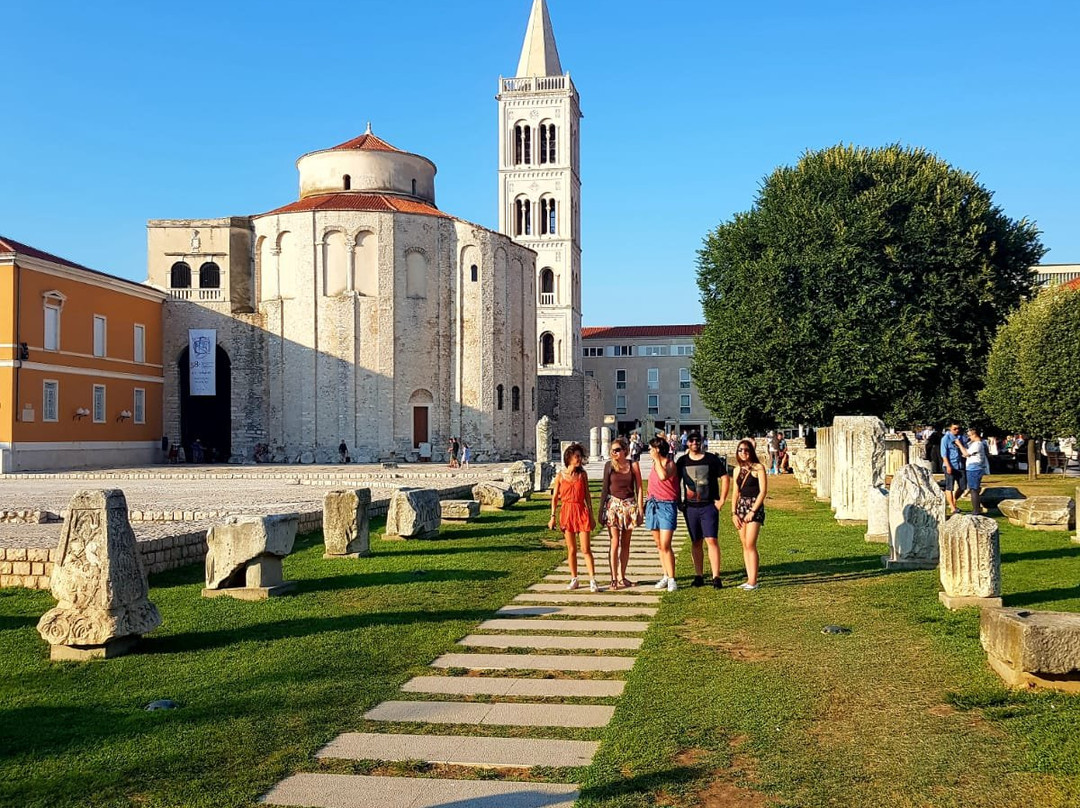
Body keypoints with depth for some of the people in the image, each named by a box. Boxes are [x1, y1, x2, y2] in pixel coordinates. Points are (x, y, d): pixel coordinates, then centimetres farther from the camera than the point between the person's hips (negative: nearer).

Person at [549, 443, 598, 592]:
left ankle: (592, 581, -1)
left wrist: (591, 516, 7)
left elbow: (587, 496, 7)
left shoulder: (582, 474, 3)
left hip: (582, 512, 0)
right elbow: (555, 497, 6)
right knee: (571, 549, 7)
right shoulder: (560, 476, 1)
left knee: (585, 549, -4)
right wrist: (553, 517, 3)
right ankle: (574, 579, 17)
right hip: (567, 512, 0)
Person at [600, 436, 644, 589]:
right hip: (613, 505, -1)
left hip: (629, 506, 1)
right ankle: (614, 578, -6)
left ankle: (622, 577, 15)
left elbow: (639, 488, 2)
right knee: (615, 543, -7)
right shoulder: (609, 465, 1)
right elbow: (605, 489, 6)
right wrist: (601, 510, 5)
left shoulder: (633, 465, 1)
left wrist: (640, 509, -3)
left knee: (625, 544, 7)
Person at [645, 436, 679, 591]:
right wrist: (648, 502, 9)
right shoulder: (654, 464, 14)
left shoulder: (670, 464, -8)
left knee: (665, 545, -12)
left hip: (666, 506, -8)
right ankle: (665, 576, 17)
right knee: (659, 545, 10)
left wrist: (657, 459, -19)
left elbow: (663, 476, -30)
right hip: (653, 505, 8)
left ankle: (671, 579, -7)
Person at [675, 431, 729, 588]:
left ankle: (716, 577, -8)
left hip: (709, 506, -3)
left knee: (711, 540, -10)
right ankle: (699, 576, 15)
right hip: (690, 507, 3)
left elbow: (724, 477, 3)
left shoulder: (711, 459, 0)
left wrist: (722, 500, -2)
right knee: (695, 542, 8)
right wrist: (678, 502, 7)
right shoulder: (682, 461, 6)